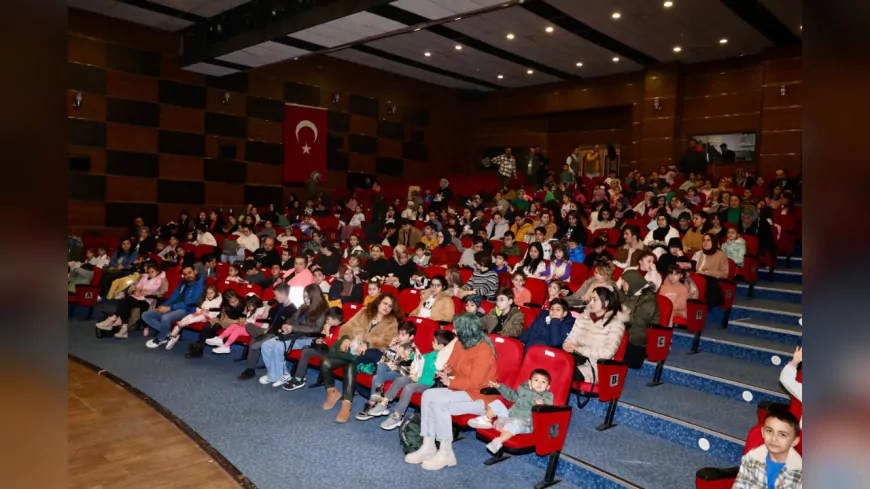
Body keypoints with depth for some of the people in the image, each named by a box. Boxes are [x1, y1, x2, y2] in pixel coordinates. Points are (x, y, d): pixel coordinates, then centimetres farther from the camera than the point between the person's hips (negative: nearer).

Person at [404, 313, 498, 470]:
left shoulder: (483, 351, -21)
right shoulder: (461, 344, 5)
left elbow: (474, 383, -24)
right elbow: (453, 364, 15)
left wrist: (450, 382, -16)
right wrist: (447, 371, -8)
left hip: (481, 397, -9)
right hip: (463, 392, 9)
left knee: (440, 401, -26)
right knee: (428, 395, -12)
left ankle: (446, 453, -17)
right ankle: (428, 446, -11)